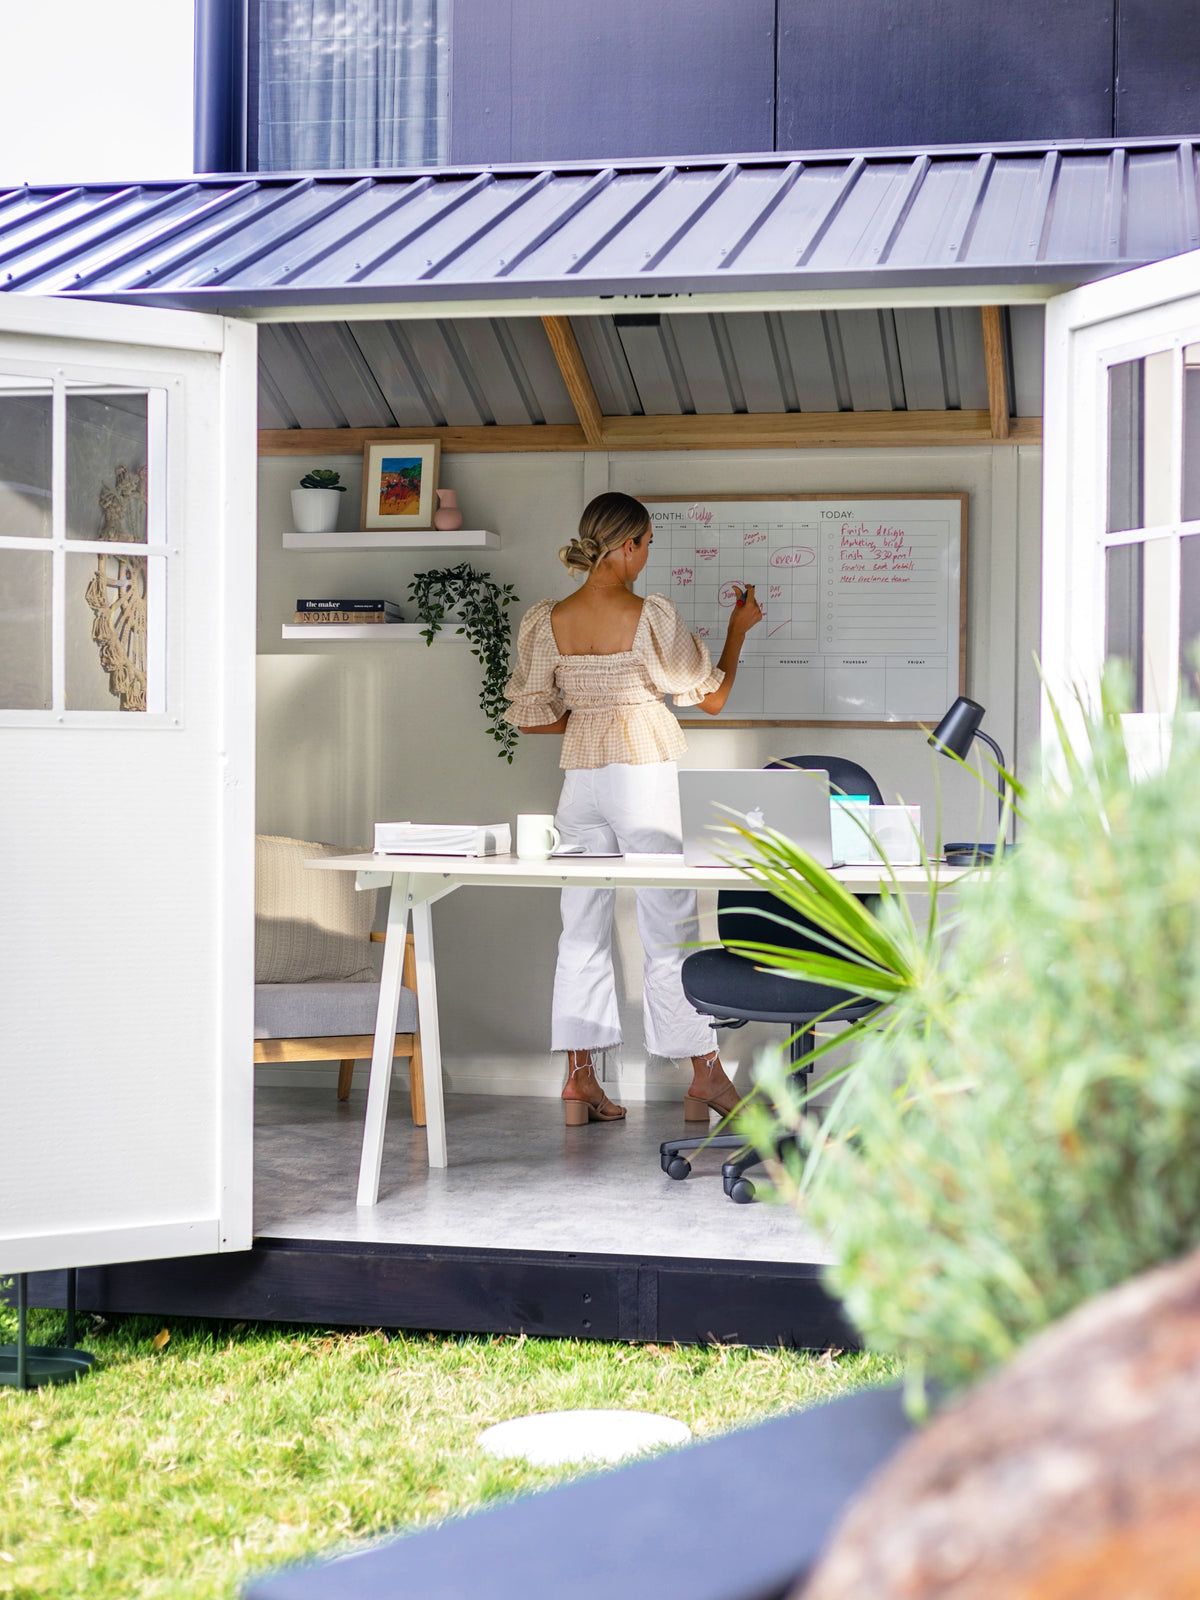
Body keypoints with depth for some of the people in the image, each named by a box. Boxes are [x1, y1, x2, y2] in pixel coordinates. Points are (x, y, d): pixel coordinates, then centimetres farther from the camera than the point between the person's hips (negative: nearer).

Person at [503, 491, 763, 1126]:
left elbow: (528, 715, 7)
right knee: (671, 928, 2)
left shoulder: (547, 621, 1)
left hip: (579, 776, 4)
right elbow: (712, 697, -1)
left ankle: (580, 1081, 7)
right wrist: (738, 630, 12)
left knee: (583, 930, 8)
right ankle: (706, 1078, 8)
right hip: (643, 773, -4)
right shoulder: (649, 616, -11)